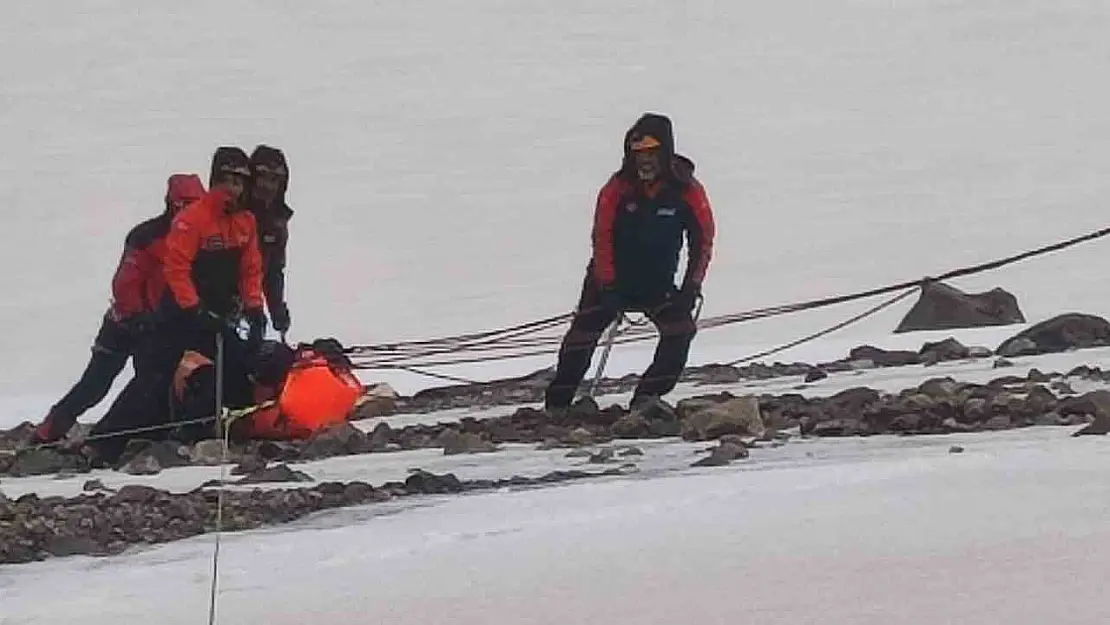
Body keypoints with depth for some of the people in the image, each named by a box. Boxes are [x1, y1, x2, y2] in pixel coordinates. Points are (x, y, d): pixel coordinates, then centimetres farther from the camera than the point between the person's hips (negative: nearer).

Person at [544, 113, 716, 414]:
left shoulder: (687, 191, -11)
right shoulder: (619, 187, -13)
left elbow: (703, 239, -5)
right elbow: (603, 238, -11)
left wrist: (692, 287, -13)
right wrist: (608, 287, -17)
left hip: (659, 285, 1)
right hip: (610, 279, -1)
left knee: (681, 330, -19)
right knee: (582, 334, -7)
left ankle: (646, 400, -14)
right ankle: (556, 406, 5)